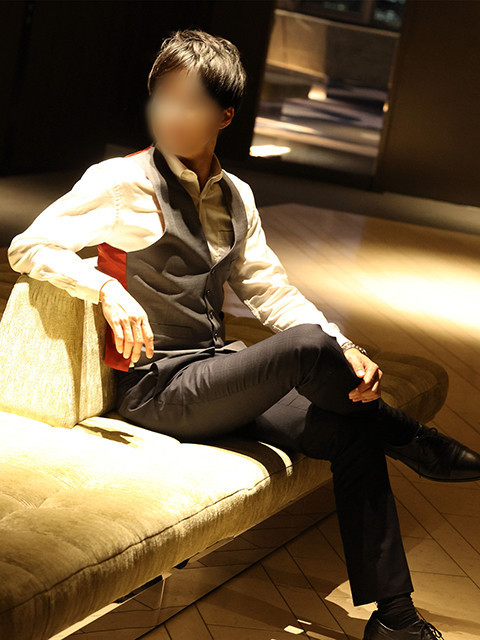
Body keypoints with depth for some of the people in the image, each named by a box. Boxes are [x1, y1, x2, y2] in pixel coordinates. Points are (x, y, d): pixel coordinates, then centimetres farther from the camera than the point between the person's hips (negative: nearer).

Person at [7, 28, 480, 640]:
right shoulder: (123, 182, -8)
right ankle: (414, 443, -1)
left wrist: (344, 349, -4)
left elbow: (269, 288, 12)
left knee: (353, 431, -13)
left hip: (219, 377, 7)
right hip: (156, 391, -7)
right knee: (306, 345, -29)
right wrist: (107, 290, -27)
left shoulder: (235, 197, 11)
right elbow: (28, 246, -9)